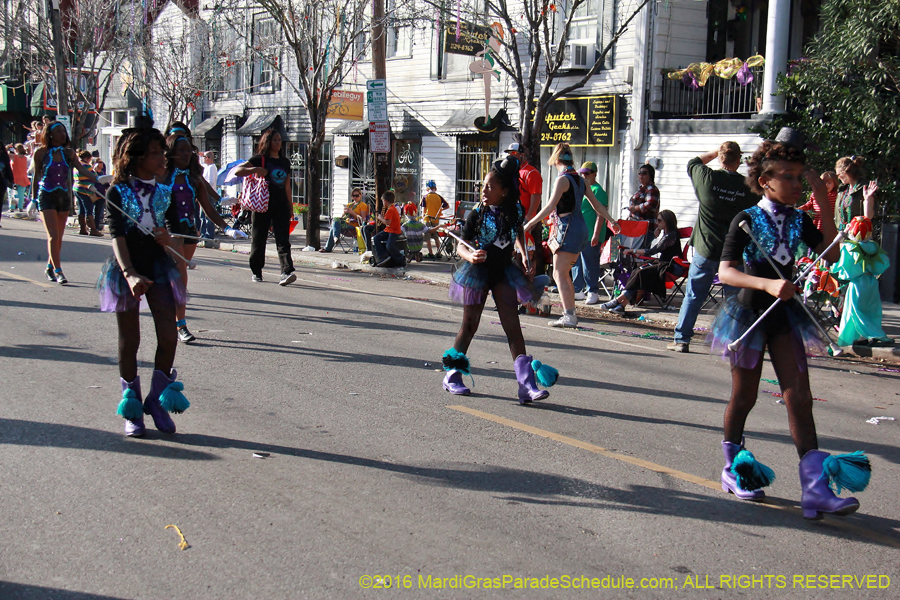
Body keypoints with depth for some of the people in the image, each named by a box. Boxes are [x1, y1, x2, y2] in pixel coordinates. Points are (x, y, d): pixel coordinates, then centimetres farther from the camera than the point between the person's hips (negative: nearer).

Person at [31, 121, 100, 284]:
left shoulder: (68, 153, 6)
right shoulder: (41, 153, -2)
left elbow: (82, 170, -5)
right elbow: (36, 177, 4)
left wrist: (97, 179, -22)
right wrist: (33, 198, 4)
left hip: (63, 196, 4)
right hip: (46, 197, -3)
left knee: (58, 237, 8)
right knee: (53, 235, -11)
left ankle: (50, 268, 23)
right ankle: (57, 271, -10)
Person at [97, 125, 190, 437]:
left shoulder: (165, 192, 5)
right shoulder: (118, 193, -8)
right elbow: (116, 236, -18)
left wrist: (167, 236, -15)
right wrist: (129, 273, -33)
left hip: (159, 266, 3)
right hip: (126, 270, -3)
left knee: (168, 337, -6)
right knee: (129, 341, 4)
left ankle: (158, 400, 12)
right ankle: (132, 409, 16)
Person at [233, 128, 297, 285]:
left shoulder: (284, 162, 14)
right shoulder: (260, 159, -1)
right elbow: (237, 171, -9)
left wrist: (290, 207, 19)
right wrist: (256, 170, -21)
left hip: (281, 205, 3)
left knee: (283, 239, -9)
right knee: (258, 239, 5)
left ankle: (287, 271, -20)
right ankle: (256, 272, 19)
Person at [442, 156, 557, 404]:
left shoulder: (516, 211, -3)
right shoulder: (477, 215, -11)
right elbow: (462, 245, -11)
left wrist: (524, 257, 13)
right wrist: (471, 256, -32)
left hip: (504, 272, 2)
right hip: (478, 272, -2)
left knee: (513, 327, -4)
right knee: (470, 325, 5)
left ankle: (527, 384, -8)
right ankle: (452, 376, 21)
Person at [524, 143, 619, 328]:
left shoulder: (563, 179, -10)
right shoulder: (579, 179, 14)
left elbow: (550, 207, -17)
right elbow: (597, 205, 19)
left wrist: (530, 223, -12)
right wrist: (611, 222, 30)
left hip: (568, 229, -9)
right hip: (580, 228, 9)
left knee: (559, 274, -9)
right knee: (563, 274, 15)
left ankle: (569, 316, -17)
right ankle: (570, 312, 15)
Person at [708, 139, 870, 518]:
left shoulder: (798, 221, 3)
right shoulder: (747, 220, -12)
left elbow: (831, 256, -7)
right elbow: (726, 272, -21)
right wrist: (768, 284, -37)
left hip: (785, 314, 4)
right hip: (750, 312, -4)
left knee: (799, 397, -3)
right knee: (744, 397, 8)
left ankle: (816, 488, -6)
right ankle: (734, 469, 29)